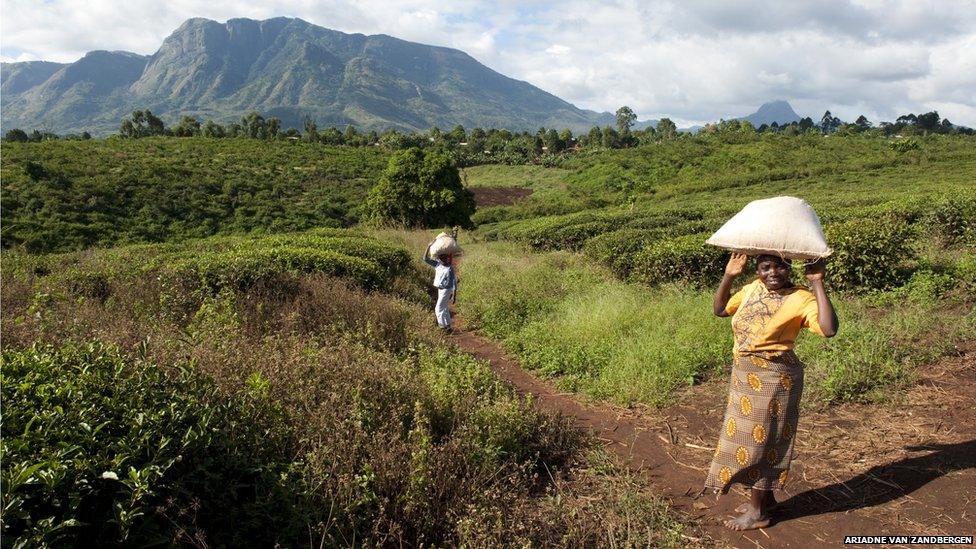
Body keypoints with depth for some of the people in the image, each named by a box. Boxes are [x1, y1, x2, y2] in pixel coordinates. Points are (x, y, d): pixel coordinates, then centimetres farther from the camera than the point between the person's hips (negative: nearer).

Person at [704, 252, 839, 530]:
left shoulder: (800, 298, -15)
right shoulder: (752, 289, 4)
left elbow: (828, 328, -31)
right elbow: (719, 309, 13)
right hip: (744, 374, 7)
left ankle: (757, 512, 19)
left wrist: (817, 283, -29)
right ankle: (765, 497, 37)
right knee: (750, 436, 18)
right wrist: (729, 276, 1)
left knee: (758, 440, 3)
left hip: (773, 378, -7)